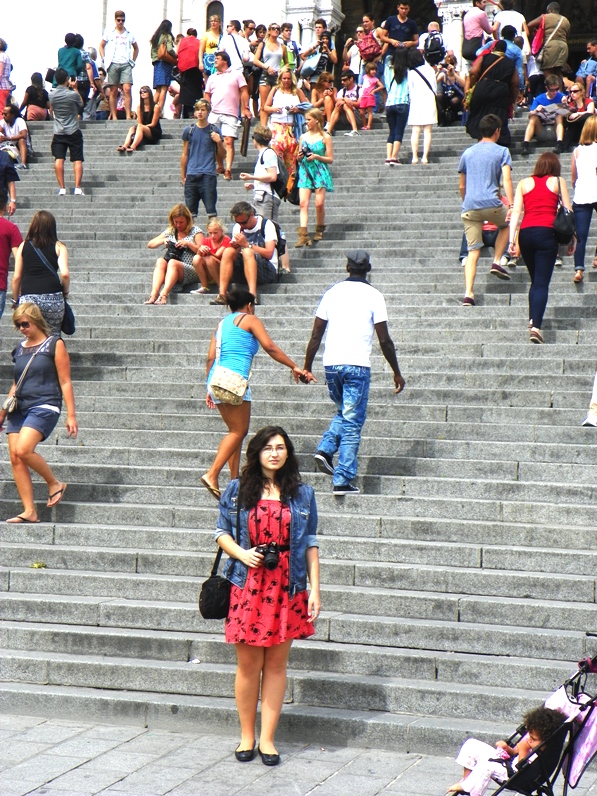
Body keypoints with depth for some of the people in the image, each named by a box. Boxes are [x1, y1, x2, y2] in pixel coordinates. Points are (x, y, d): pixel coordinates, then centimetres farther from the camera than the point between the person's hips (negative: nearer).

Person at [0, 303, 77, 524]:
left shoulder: (54, 345, -1)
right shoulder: (20, 349, 15)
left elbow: (65, 382, -3)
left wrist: (71, 415, -8)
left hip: (44, 406, -7)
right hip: (19, 408, 7)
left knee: (23, 450, -24)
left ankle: (54, 484, -2)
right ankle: (29, 511, -2)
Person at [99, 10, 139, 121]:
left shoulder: (129, 34, 12)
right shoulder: (109, 32, 9)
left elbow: (136, 48, 24)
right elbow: (101, 46, 14)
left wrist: (133, 61, 13)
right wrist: (104, 59, 2)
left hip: (126, 65, 0)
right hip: (113, 64, 0)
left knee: (127, 89, -13)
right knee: (113, 92, 1)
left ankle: (128, 116, -13)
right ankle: (114, 116, 4)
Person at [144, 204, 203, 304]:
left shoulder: (195, 231, 8)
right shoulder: (170, 232, 19)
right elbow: (150, 245, 19)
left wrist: (188, 243, -11)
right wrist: (163, 240, 1)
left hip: (191, 270, -4)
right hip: (171, 270, 4)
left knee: (172, 263, -33)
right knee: (160, 261, -27)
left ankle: (164, 295, -52)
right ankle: (154, 294, -45)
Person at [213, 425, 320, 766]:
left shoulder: (303, 494, 7)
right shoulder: (238, 491, 5)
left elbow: (311, 544, 8)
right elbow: (222, 531, 11)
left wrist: (315, 590, 2)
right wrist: (240, 553, -9)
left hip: (287, 588, 1)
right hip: (247, 587, -1)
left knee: (276, 664, 5)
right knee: (249, 665, 3)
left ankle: (267, 738, 13)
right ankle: (247, 736, 18)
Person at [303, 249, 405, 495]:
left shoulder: (332, 292, 9)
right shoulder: (373, 296, -1)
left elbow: (316, 335, 8)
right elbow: (384, 340, -2)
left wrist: (307, 367, 16)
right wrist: (397, 373, 7)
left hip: (331, 364, 4)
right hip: (357, 365, -4)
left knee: (343, 414, 25)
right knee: (352, 422, 2)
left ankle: (325, 449, 2)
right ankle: (342, 480, -1)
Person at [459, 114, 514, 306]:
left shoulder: (467, 153, 18)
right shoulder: (501, 151, 7)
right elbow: (506, 179, -8)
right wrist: (511, 205, -15)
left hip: (469, 207, 3)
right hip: (491, 204, -3)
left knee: (473, 252, 4)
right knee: (506, 224, 30)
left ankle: (468, 294, -9)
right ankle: (496, 262, 14)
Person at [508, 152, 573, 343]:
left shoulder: (524, 183, 15)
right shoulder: (558, 182, 11)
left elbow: (516, 212, 7)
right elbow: (568, 213, 8)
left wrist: (512, 240, 4)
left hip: (525, 233, 3)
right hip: (547, 232, -3)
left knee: (535, 281, 19)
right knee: (542, 283, -6)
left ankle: (532, 321, 15)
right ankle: (536, 326, -20)